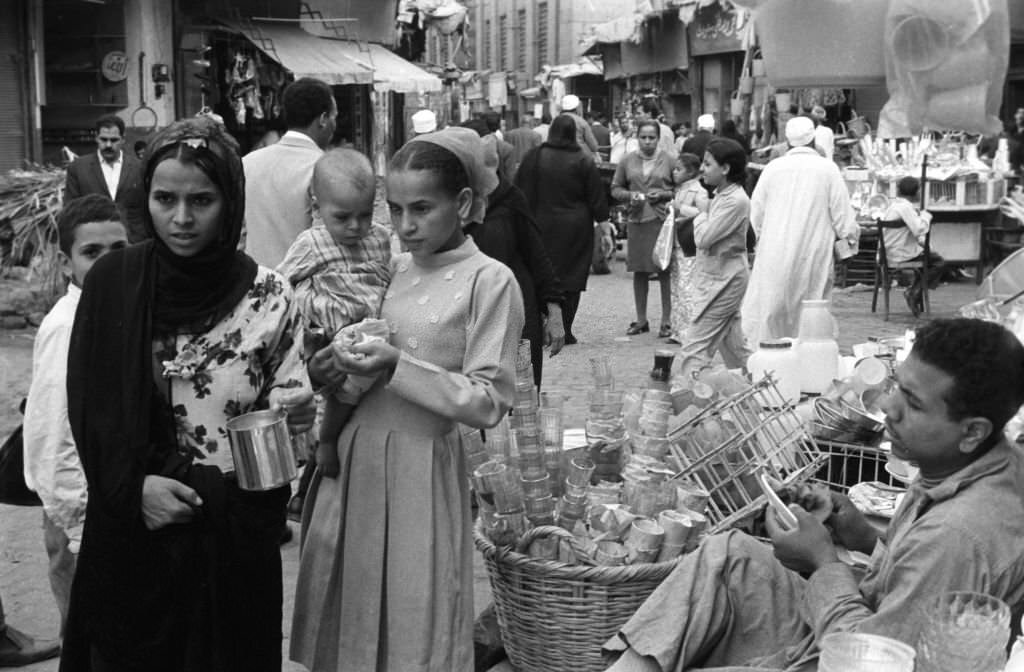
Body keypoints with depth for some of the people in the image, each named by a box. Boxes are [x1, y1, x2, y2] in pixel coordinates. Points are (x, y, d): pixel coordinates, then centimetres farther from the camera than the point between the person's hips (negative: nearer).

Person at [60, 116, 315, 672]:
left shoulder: (268, 294, -5)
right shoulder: (112, 283, -4)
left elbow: (287, 405, 4)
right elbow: (86, 408, -3)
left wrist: (294, 414, -18)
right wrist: (134, 486, -16)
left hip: (237, 531, 0)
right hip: (131, 526, 0)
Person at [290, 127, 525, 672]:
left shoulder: (489, 281, -9)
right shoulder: (392, 270, 8)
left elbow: (489, 403, -13)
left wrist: (398, 365, -19)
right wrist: (333, 365, -5)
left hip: (420, 466, -5)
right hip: (352, 457, 5)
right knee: (343, 624, 15)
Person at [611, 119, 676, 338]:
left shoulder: (670, 161, 2)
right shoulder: (627, 161, 9)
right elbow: (615, 188, 13)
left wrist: (665, 194, -10)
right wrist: (629, 195, -6)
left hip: (663, 220, -2)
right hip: (637, 221, 3)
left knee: (665, 271, -2)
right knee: (639, 272, 7)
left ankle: (666, 321, 6)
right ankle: (641, 320, 17)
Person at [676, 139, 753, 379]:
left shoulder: (735, 201, -18)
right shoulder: (721, 195, 11)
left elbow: (703, 238, -20)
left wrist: (700, 215, -6)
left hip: (722, 280, -10)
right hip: (717, 277, 10)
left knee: (693, 350, -9)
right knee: (735, 350, 16)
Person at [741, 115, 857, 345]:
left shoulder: (772, 168, 1)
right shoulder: (828, 169, -4)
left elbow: (756, 216, 7)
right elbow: (844, 222, -4)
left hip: (774, 259, 1)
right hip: (814, 258, -1)